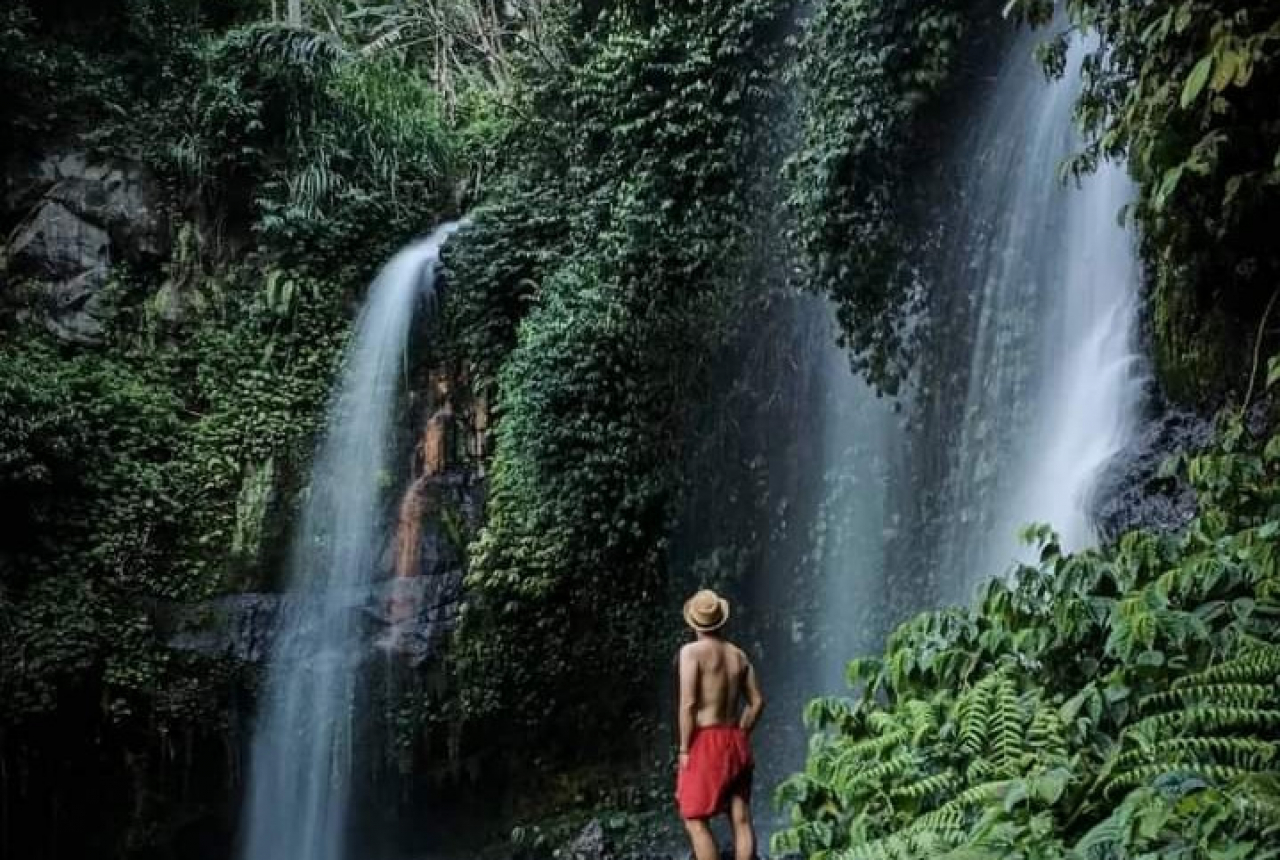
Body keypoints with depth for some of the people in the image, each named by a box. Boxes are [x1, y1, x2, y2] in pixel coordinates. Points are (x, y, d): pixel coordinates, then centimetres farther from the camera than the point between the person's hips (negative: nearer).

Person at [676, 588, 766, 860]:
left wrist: (684, 749, -11)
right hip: (735, 743, 7)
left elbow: (688, 704, -16)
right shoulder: (738, 654, 10)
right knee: (741, 820, 6)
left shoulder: (691, 651, -10)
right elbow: (757, 701, 13)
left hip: (705, 744, -7)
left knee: (695, 820, 0)